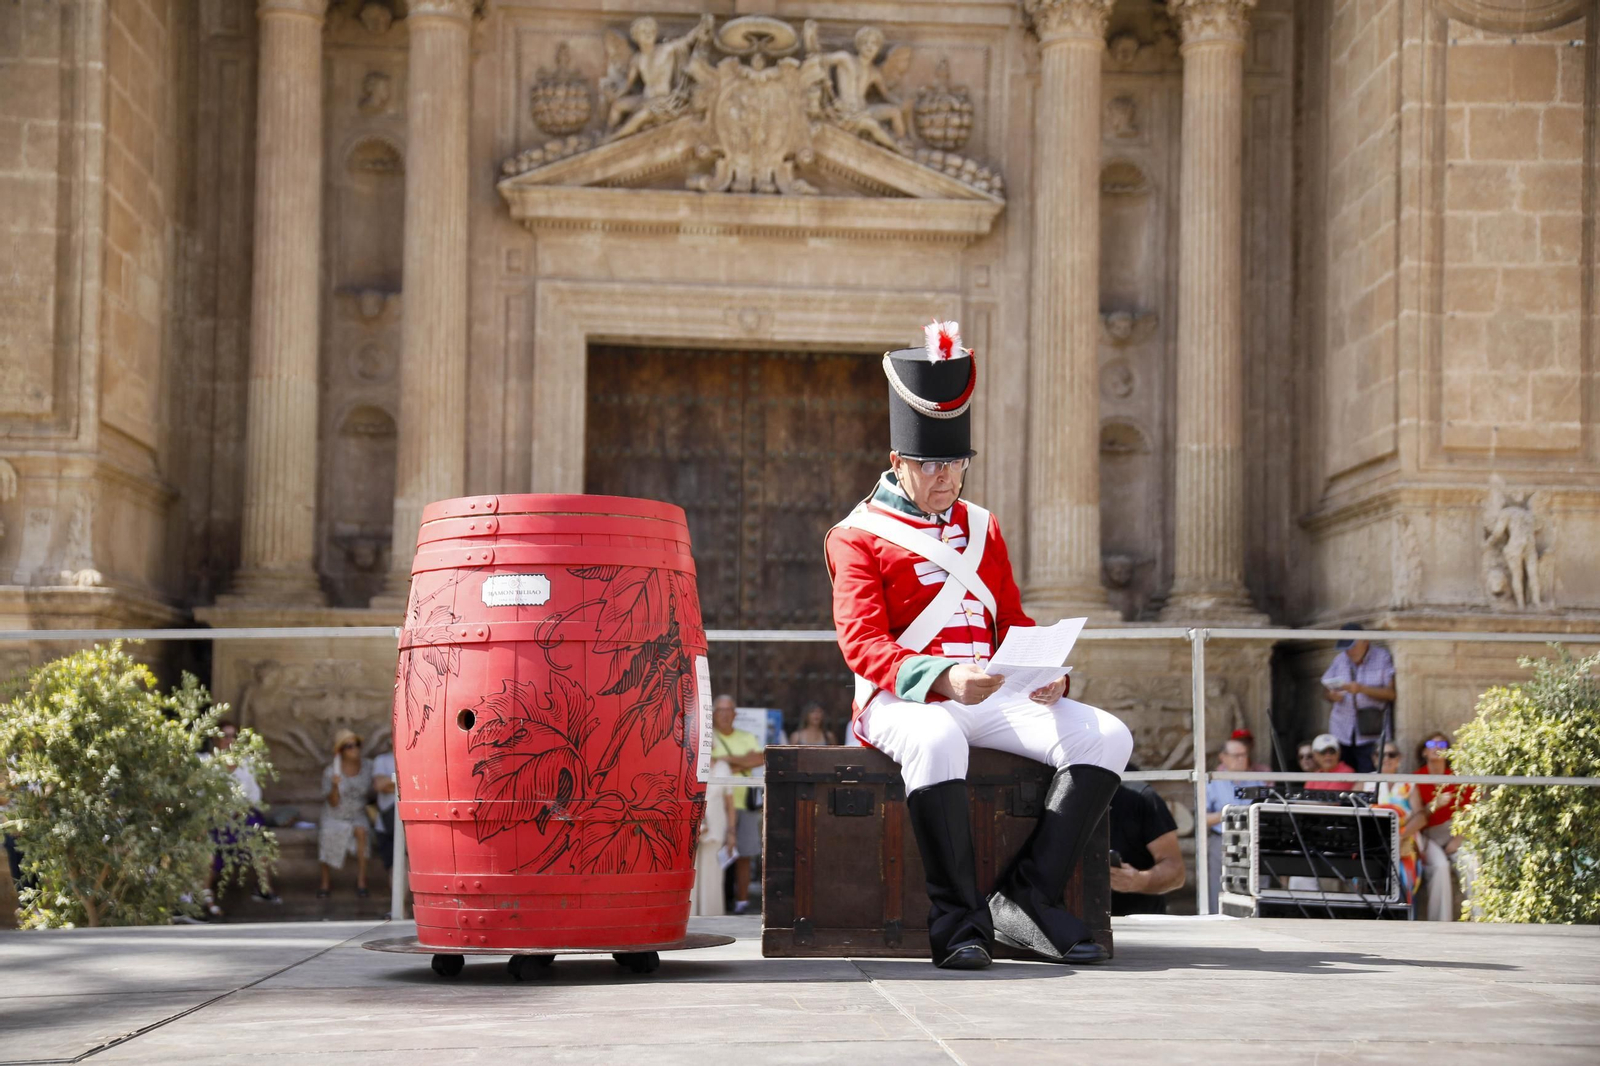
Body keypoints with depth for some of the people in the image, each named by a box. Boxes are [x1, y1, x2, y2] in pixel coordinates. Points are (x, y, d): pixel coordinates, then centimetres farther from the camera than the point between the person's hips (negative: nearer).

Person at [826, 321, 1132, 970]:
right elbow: (862, 643, -11)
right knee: (938, 741, -42)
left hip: (992, 697, 6)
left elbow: (1013, 622, 19)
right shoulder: (858, 537, 1)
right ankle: (958, 920, -32)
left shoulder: (982, 527, 21)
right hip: (902, 699, -6)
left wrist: (1047, 674, -5)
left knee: (1106, 737, -18)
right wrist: (943, 677, -29)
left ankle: (1026, 899, -20)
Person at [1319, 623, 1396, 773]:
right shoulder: (1339, 660, 14)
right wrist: (1331, 696, -9)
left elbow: (1391, 693, -6)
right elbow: (1325, 692, 15)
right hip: (1342, 734, 4)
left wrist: (1362, 689, -18)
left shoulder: (1382, 658, 1)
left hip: (1372, 734, -4)